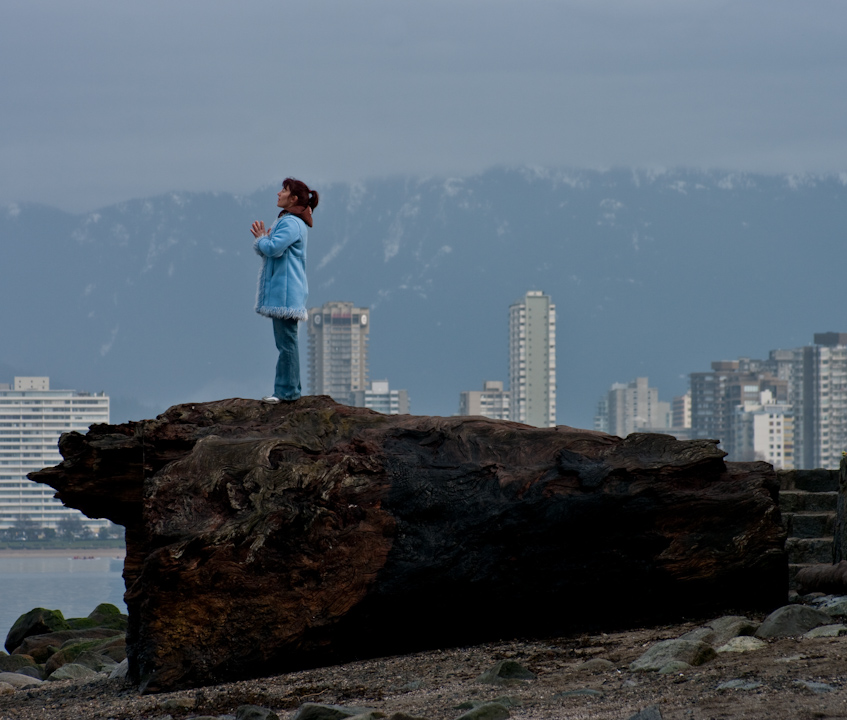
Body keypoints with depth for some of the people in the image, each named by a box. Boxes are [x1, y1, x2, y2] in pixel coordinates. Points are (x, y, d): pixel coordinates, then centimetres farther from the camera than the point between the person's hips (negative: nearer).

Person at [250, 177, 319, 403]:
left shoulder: (291, 224, -15)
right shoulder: (286, 221, 18)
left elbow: (272, 248, -26)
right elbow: (268, 251, 20)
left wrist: (261, 239, -5)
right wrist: (263, 239, -1)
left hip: (286, 291, -11)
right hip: (280, 291, 11)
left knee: (286, 342, -8)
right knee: (285, 342, 14)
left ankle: (287, 391, -6)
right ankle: (289, 389, 19)